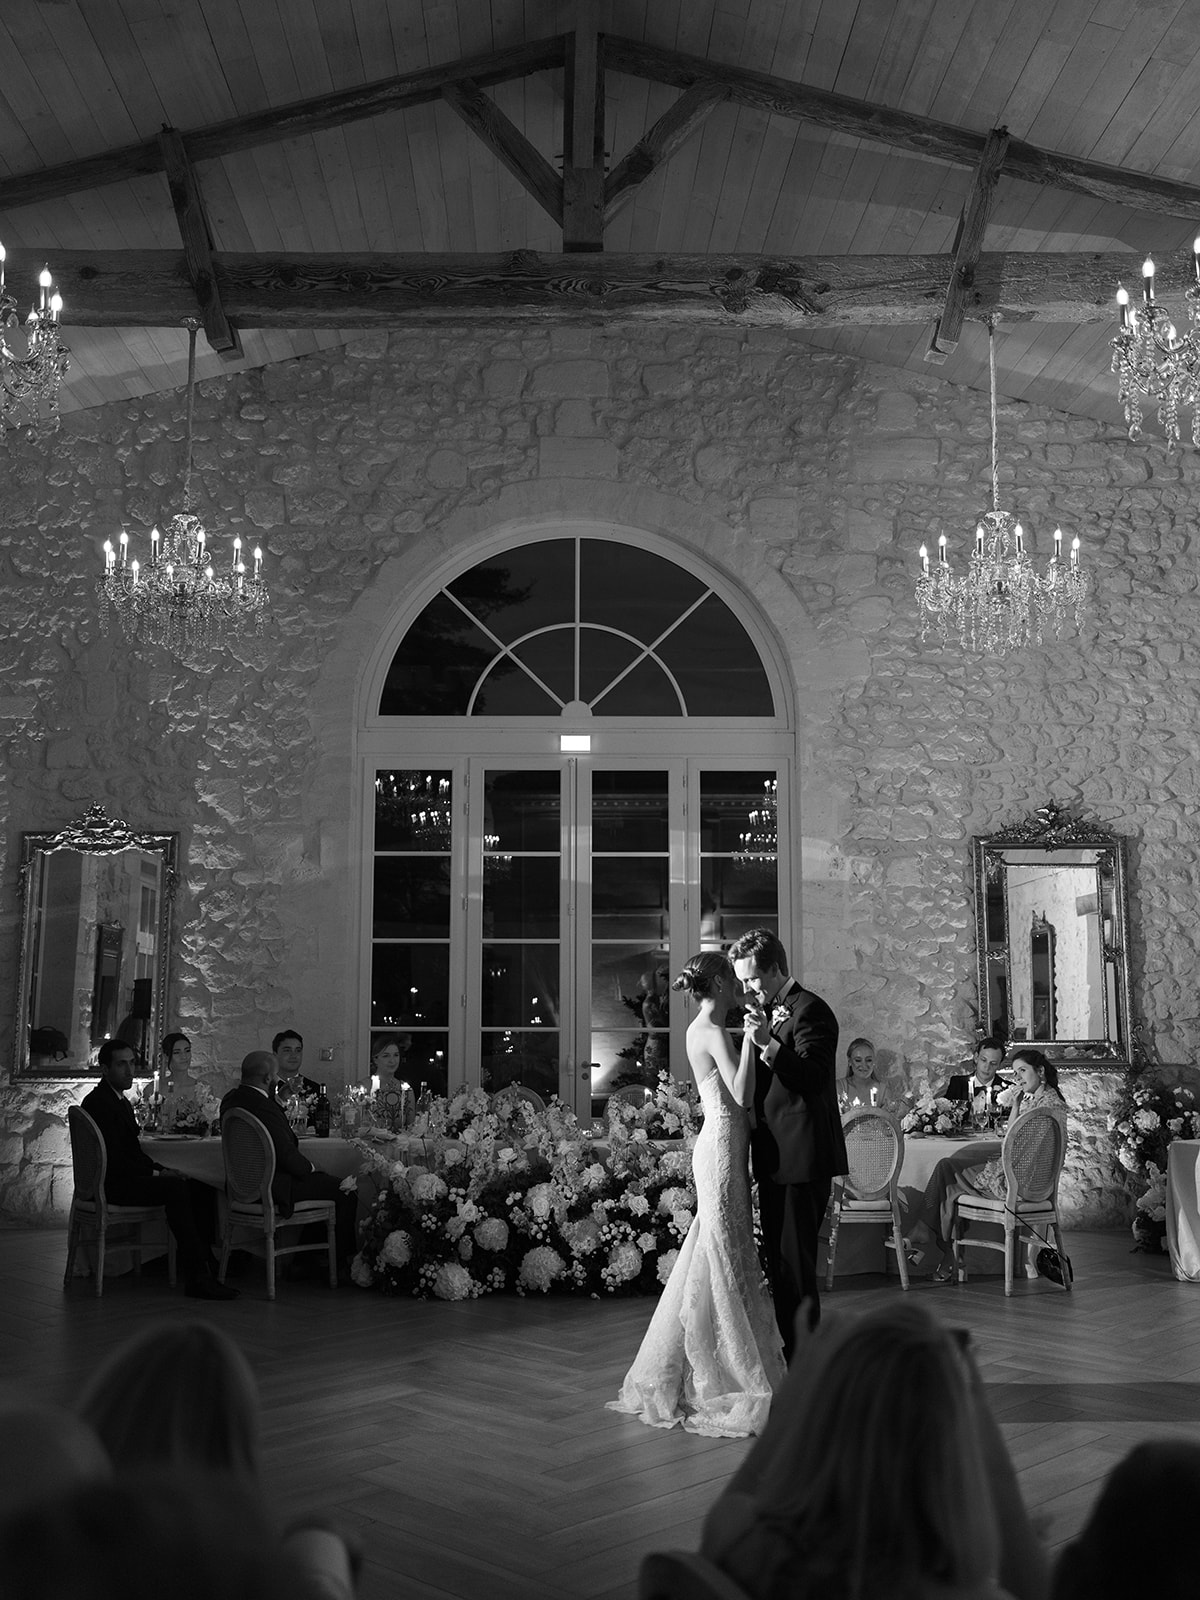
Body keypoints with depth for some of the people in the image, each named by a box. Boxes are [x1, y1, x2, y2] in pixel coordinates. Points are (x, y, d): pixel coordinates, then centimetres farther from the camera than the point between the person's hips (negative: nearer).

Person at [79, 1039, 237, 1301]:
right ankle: (196, 1278, -30)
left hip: (129, 1176, 10)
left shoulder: (121, 1100, 20)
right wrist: (157, 1174, -17)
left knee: (200, 1189, -6)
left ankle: (204, 1267, -10)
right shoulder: (98, 1102, -13)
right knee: (176, 1188, -30)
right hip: (112, 1184, -10)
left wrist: (162, 1170, 3)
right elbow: (114, 1158, -20)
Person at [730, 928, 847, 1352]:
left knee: (795, 1266, -7)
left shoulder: (809, 1010, -11)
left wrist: (768, 1044, -29)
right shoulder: (767, 1011, 17)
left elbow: (813, 1078, -22)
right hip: (774, 1157, 10)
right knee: (779, 1266, 14)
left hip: (802, 1156, -10)